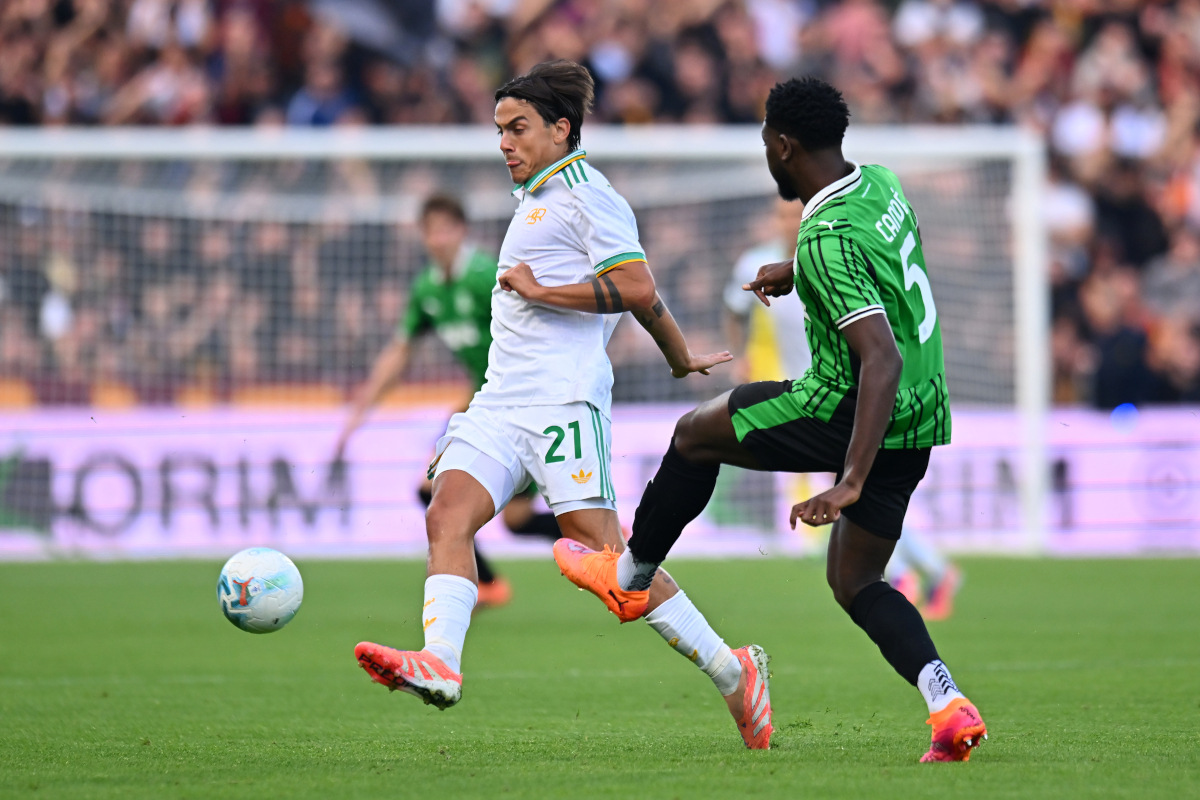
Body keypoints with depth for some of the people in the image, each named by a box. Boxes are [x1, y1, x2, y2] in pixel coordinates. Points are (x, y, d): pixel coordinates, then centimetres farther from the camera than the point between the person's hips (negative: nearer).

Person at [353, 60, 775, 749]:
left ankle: (733, 672, 0)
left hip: (563, 401, -9)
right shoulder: (536, 201, 26)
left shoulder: (586, 196, -4)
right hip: (501, 402, 9)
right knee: (449, 513, -14)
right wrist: (681, 357, 39)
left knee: (600, 548, -11)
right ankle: (438, 664, -31)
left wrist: (538, 290, -11)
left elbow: (637, 288, -16)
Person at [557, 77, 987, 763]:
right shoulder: (880, 185, 4)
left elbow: (883, 360, -30)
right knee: (855, 583, 16)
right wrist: (796, 272, 37)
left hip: (855, 414, -9)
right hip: (922, 421, 9)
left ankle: (629, 575, 29)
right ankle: (950, 706, -4)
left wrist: (850, 484, -34)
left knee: (695, 434, 13)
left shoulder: (828, 241, -23)